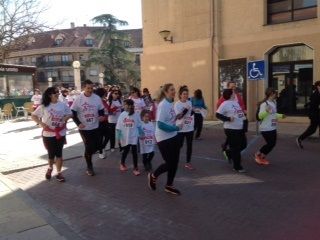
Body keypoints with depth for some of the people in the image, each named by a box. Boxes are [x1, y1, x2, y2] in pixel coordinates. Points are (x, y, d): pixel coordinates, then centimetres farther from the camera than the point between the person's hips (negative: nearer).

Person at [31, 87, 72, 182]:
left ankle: (59, 173, 17)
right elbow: (34, 116, -1)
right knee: (51, 153, 9)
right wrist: (41, 123, -15)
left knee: (59, 153, 5)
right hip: (48, 134, -1)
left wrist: (65, 119, -9)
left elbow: (70, 114, 10)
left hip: (60, 133, 1)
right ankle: (50, 168, 39)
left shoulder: (62, 105, 0)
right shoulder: (43, 107, -6)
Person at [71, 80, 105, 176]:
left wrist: (102, 116, -14)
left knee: (96, 146, 7)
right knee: (88, 147, 2)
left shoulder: (97, 98, -3)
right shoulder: (78, 99, -9)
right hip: (84, 128, -3)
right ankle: (89, 167, 21)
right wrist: (78, 123, -15)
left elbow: (101, 110, 8)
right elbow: (73, 112, -4)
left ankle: (87, 156, 40)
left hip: (95, 127, 3)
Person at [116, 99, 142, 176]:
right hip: (125, 137, 1)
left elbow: (139, 126, 2)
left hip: (133, 137, 0)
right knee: (125, 151, 13)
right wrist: (118, 136, -6)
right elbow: (119, 127, -3)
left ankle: (135, 168, 11)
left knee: (134, 152, 1)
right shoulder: (122, 115, -5)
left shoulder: (136, 115, -6)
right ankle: (122, 163, 38)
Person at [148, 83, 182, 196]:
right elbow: (160, 124, -24)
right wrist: (176, 128, -21)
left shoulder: (171, 103, 7)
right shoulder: (163, 105, -19)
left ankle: (169, 186, 26)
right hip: (164, 138, -8)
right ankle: (153, 176, 25)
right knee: (169, 163, -2)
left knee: (174, 162, 10)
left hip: (173, 136, 8)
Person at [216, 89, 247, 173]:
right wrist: (228, 118, -25)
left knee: (243, 145, 15)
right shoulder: (225, 104, -13)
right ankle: (237, 167, 12)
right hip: (231, 129, -9)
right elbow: (218, 114, -17)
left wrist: (243, 116, 14)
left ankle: (229, 153, 35)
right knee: (236, 148, -1)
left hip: (240, 128, 9)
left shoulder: (235, 102, 14)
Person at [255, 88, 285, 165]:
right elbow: (260, 116, -21)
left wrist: (280, 115, 23)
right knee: (270, 144, -5)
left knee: (273, 143, 10)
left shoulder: (274, 102, 9)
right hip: (266, 128, -9)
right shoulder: (264, 104, -18)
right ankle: (258, 154, 16)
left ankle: (262, 157, 25)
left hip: (273, 128, 9)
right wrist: (266, 111, -36)